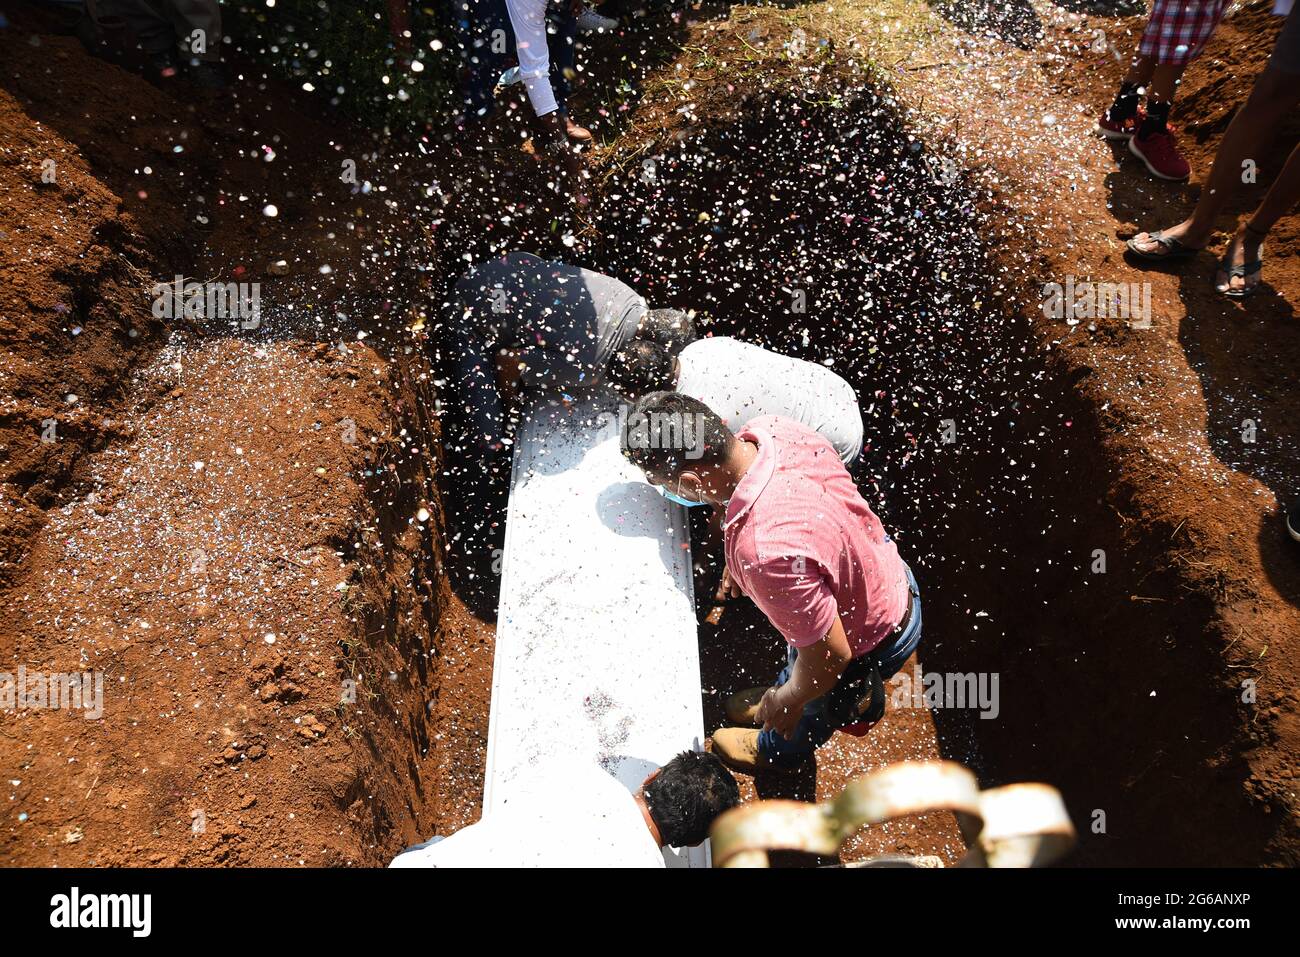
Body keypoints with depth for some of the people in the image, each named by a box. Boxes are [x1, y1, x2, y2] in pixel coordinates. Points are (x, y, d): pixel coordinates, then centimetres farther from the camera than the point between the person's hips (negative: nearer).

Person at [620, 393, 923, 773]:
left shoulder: (764, 550, -47)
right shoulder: (771, 429, -23)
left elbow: (831, 654, -33)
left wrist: (788, 700, -12)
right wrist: (741, 562, 14)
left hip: (872, 642, -6)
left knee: (813, 706, 29)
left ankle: (779, 752, 64)